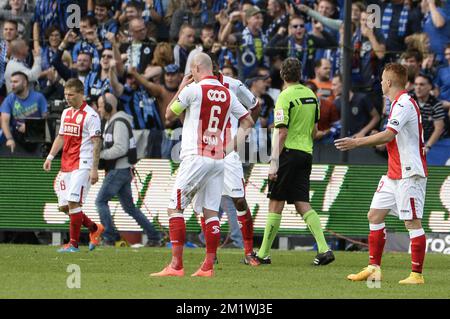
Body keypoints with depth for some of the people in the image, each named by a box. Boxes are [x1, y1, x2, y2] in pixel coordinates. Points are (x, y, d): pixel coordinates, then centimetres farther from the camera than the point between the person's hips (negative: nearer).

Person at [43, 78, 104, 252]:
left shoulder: (90, 115, -9)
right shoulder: (66, 113, 15)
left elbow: (96, 143, -11)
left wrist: (94, 169, -17)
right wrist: (50, 157, 12)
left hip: (82, 165, -8)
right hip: (66, 165, 8)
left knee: (73, 202, -14)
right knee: (64, 206, 6)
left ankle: (73, 244, -8)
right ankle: (94, 228, 24)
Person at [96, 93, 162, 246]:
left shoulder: (119, 123, -15)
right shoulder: (110, 122, 18)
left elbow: (120, 149, -23)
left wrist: (100, 154, -16)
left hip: (119, 170, -10)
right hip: (119, 170, 10)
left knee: (101, 201, -8)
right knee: (129, 206, 10)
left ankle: (110, 237, -10)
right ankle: (153, 237, 9)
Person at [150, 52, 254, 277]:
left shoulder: (192, 90, -7)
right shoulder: (227, 94, 10)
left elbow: (169, 115, 6)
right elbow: (248, 121, 17)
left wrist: (180, 89, 17)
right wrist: (232, 146, 15)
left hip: (196, 158, -6)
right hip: (218, 159, 6)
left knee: (175, 209, -2)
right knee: (211, 212, 7)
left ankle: (176, 265, -9)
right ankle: (208, 266, 4)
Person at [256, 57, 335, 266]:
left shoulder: (286, 97, -11)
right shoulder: (311, 95, 10)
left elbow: (282, 132, -16)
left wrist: (274, 162, -16)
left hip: (288, 153, -7)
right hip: (306, 153, 7)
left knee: (276, 204, 0)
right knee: (302, 204, 6)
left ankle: (264, 254, 5)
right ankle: (324, 249, -7)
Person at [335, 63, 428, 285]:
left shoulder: (404, 104, -16)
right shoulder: (399, 103, 16)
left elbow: (388, 135, -25)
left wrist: (357, 143, -22)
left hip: (409, 173, -11)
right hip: (394, 174, 11)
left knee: (412, 222, -7)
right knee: (375, 216, 9)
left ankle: (417, 274, -5)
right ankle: (374, 268, 13)